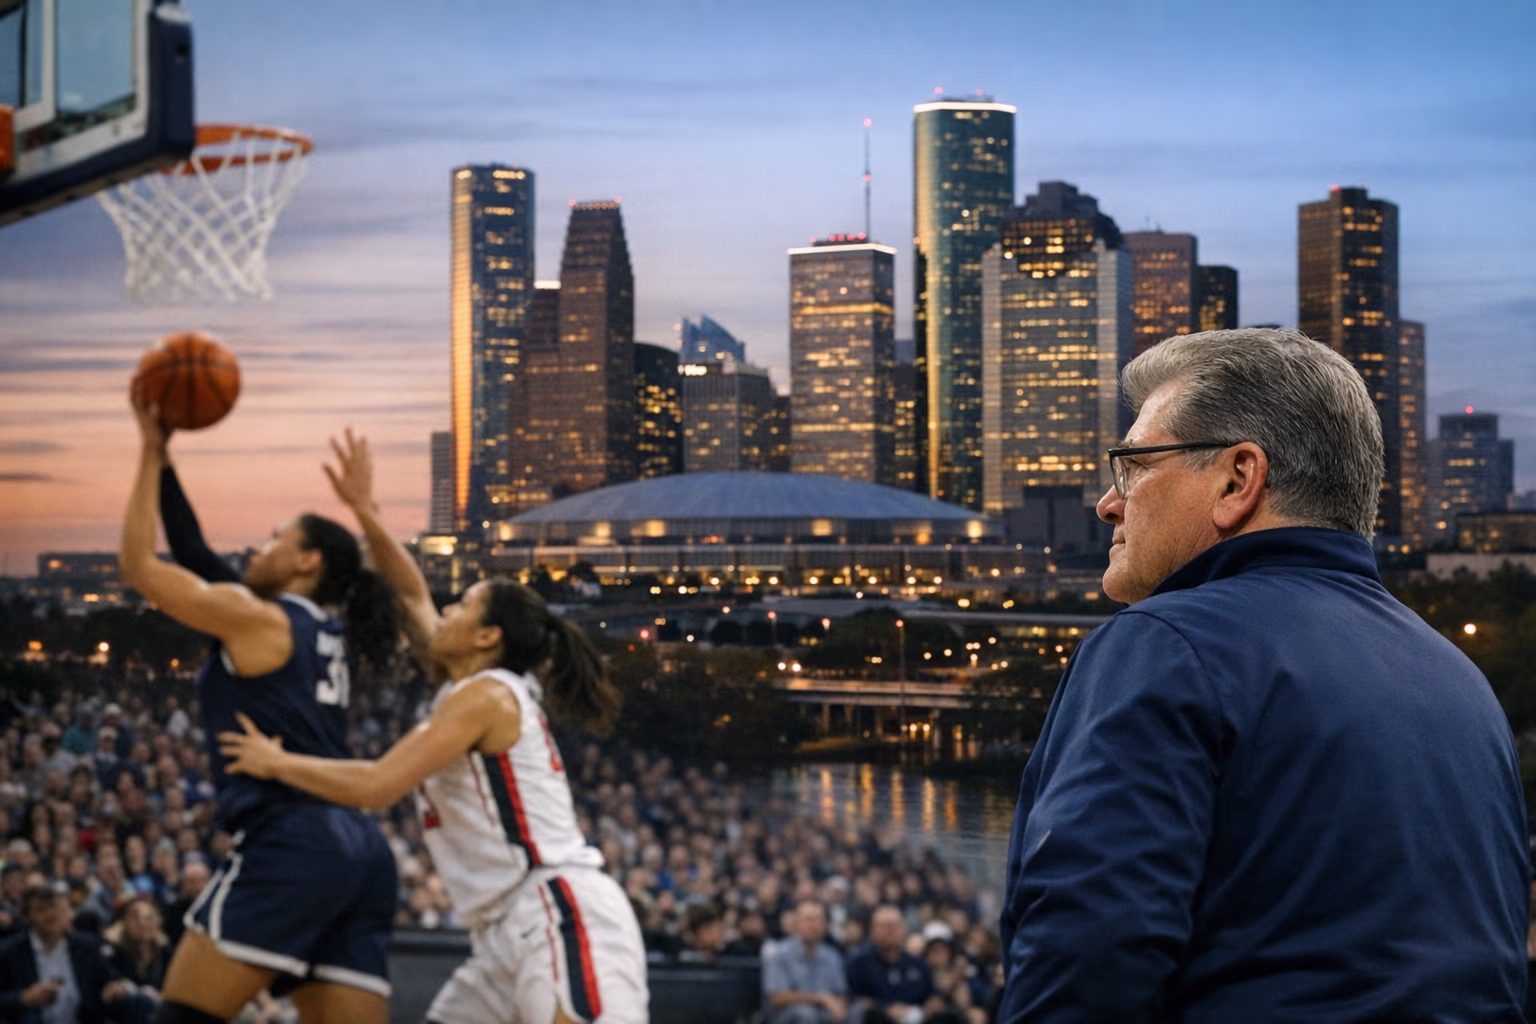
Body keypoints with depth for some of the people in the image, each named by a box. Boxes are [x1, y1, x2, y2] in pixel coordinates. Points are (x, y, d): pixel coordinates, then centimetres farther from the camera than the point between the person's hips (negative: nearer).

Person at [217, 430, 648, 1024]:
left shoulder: (485, 695, -7)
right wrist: (364, 511, 21)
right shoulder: (476, 689, 19)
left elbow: (376, 785, -14)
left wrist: (276, 763, -1)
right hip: (511, 931, 11)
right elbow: (411, 595, 29)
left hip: (562, 914, -11)